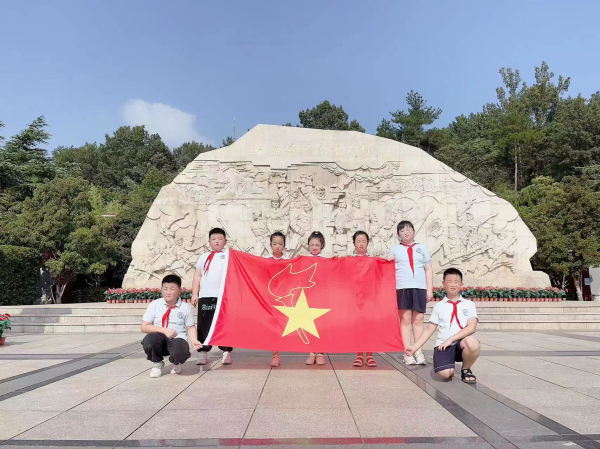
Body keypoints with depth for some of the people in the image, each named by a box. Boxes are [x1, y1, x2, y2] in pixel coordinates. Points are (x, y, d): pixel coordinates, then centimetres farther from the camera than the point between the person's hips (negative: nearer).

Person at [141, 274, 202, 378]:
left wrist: (194, 341, -15)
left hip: (177, 339, -1)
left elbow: (190, 327, 5)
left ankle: (176, 364, 8)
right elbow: (144, 327, -1)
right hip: (160, 338, 1)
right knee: (149, 339, -35)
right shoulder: (154, 305, 0)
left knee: (181, 351, -37)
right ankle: (157, 363, 2)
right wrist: (164, 330, -14)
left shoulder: (185, 307, 1)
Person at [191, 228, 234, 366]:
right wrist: (194, 293, 5)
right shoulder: (204, 257, 17)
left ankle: (227, 352, 9)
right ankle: (203, 352, 9)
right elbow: (197, 276, 14)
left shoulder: (230, 255, 9)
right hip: (205, 296, 3)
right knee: (204, 325, 3)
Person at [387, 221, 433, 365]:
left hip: (419, 287, 1)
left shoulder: (422, 247, 14)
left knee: (418, 319, 0)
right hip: (401, 287, -1)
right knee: (405, 319, -2)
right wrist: (388, 261, -10)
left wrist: (430, 289, 5)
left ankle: (418, 351, 6)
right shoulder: (394, 249, 13)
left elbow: (428, 270, 12)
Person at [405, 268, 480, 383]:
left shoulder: (469, 304, 6)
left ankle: (466, 370, -3)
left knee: (472, 343, -36)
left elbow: (471, 328, -7)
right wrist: (415, 347, 2)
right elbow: (429, 329, 10)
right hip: (443, 345, 0)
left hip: (462, 344, 0)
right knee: (445, 373, -28)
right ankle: (450, 370, 13)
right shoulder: (439, 306, 9)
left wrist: (451, 339, -17)